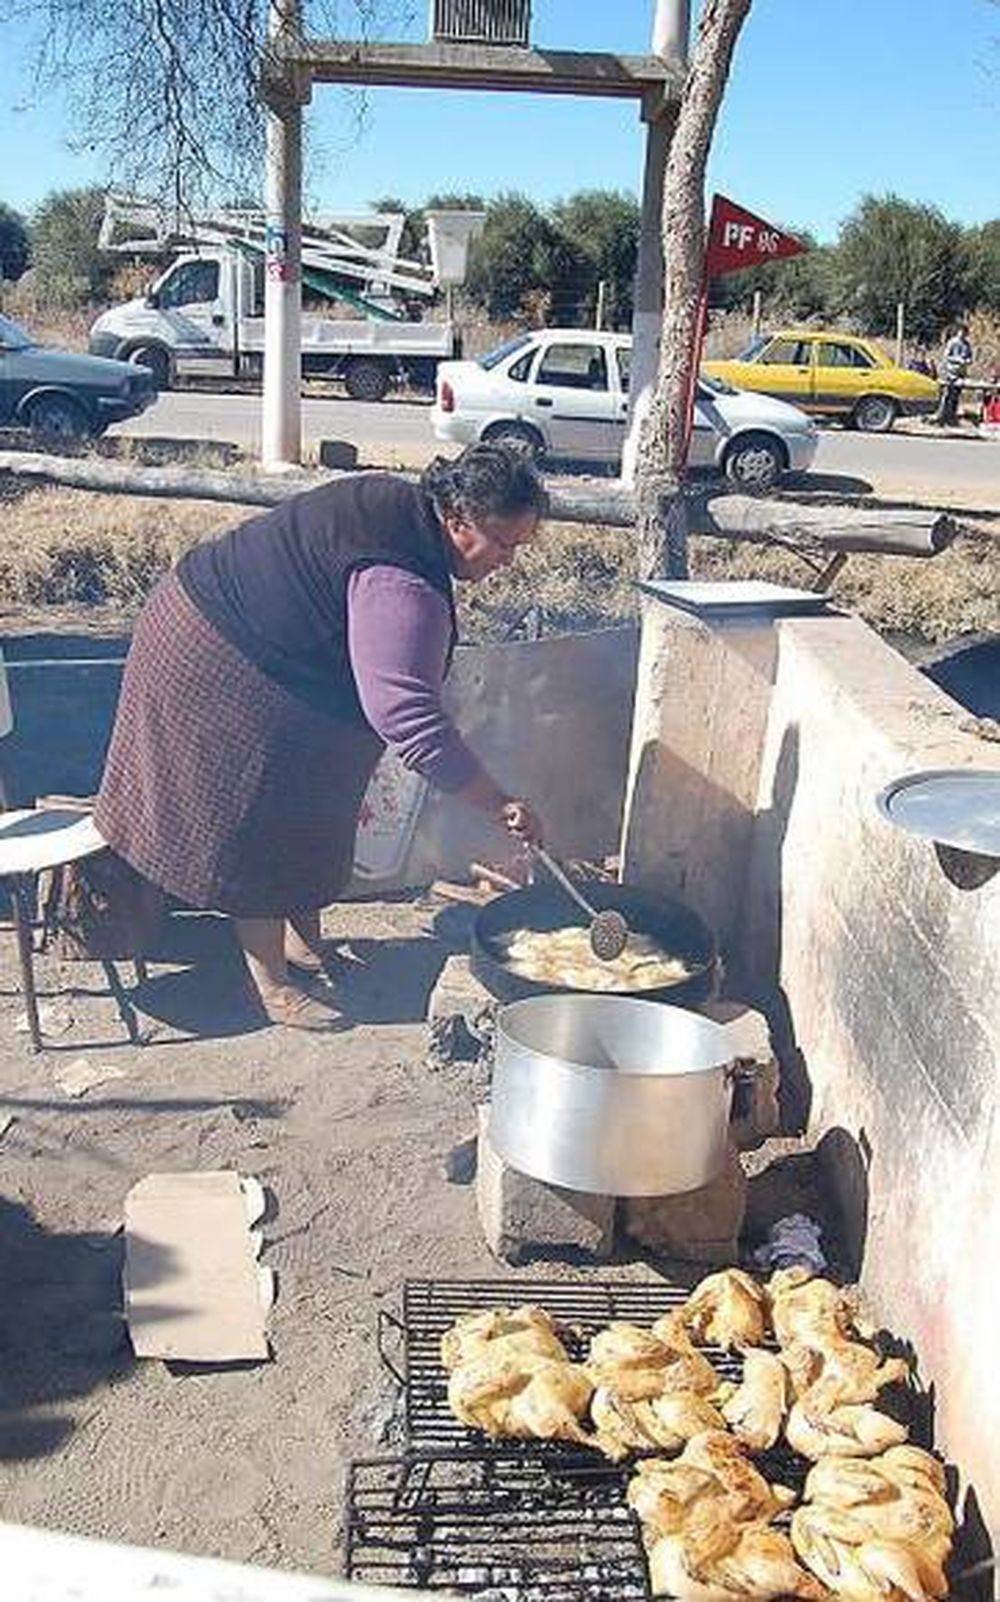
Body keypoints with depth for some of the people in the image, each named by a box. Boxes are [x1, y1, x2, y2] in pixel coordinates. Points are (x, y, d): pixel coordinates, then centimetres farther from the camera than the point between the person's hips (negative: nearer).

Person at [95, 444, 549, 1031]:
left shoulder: (400, 504, -2)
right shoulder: (402, 585, -33)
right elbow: (410, 719, -37)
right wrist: (502, 805, -33)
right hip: (219, 667, -11)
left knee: (307, 816, 17)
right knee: (256, 828, -2)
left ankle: (304, 944, 31)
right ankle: (275, 987, 10)